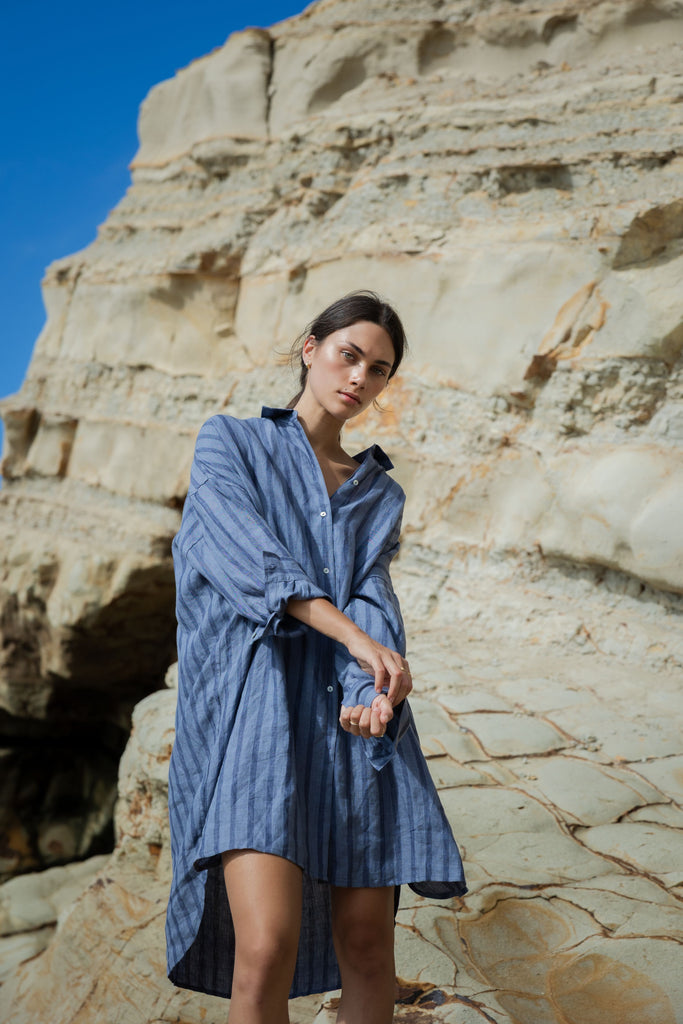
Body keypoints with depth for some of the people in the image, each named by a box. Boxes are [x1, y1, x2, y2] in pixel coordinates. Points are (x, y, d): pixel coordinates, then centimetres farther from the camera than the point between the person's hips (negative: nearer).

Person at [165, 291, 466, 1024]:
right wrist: (353, 634, -20)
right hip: (251, 695, -3)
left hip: (349, 701, 4)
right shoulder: (230, 442, 11)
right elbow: (240, 551, -7)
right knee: (267, 945, -17)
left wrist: (377, 692, -17)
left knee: (366, 939, 2)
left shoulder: (380, 491, 21)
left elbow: (374, 595, 5)